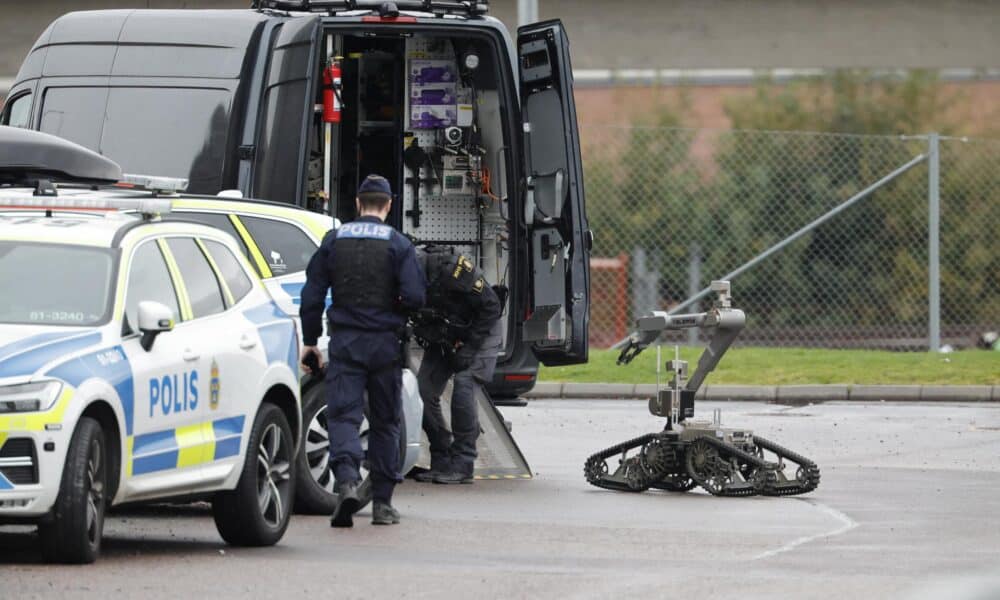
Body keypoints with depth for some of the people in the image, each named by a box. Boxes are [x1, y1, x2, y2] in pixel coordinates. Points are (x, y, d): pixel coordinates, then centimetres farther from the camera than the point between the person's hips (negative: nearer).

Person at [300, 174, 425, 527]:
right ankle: (382, 503, 13)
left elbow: (312, 296, 4)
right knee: (385, 422, 11)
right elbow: (415, 295, -12)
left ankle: (347, 481, -32)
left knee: (343, 415, -5)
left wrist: (310, 341, 11)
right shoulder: (398, 244, -3)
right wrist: (396, 309, 11)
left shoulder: (334, 241, 4)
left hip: (345, 342, 0)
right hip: (385, 343, 0)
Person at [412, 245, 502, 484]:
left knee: (463, 388, -23)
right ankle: (441, 462, 2)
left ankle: (461, 466, -16)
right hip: (442, 339, 6)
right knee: (424, 390, -9)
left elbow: (491, 306, -23)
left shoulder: (451, 268, -32)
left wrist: (469, 348, -22)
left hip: (480, 334, -6)